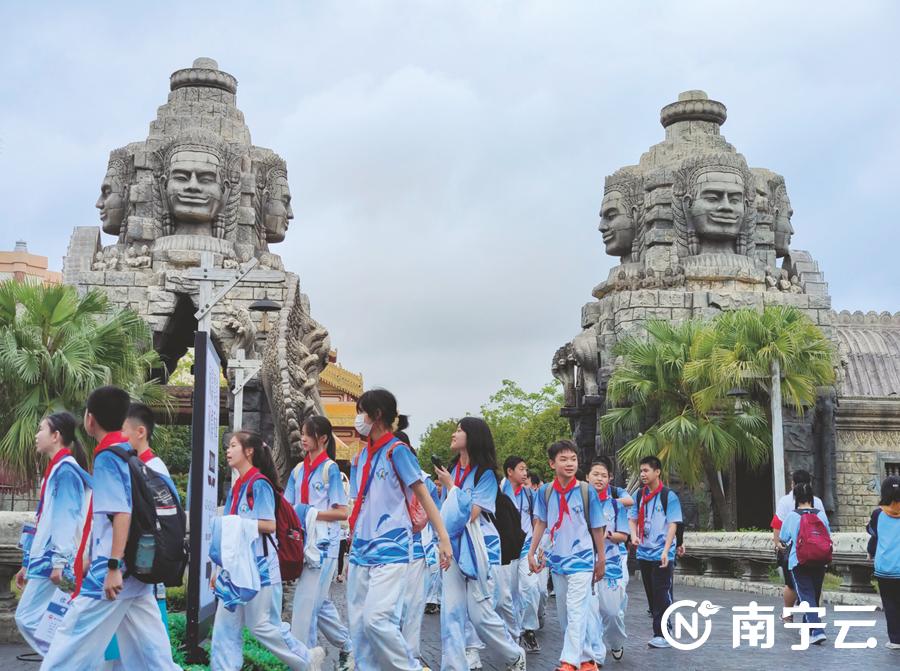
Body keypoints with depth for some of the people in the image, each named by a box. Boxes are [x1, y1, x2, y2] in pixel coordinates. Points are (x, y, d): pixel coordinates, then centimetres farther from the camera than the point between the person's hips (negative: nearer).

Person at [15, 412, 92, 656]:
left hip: (54, 561, -9)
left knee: (27, 618, -9)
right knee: (45, 622, 8)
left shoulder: (65, 470, -11)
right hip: (44, 560, 9)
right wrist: (28, 563, 22)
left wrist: (59, 561, -23)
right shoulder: (55, 470, 18)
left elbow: (66, 518, -19)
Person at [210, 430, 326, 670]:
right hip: (236, 567, 8)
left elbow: (269, 525, -16)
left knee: (262, 625, 1)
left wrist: (237, 523, -20)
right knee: (226, 627, 5)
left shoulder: (259, 483, -11)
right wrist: (219, 568, 16)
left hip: (258, 567, -8)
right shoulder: (236, 487, 13)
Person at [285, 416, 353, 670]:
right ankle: (347, 646, 30)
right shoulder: (298, 470, 12)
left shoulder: (330, 469, -6)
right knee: (319, 602, 13)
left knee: (306, 603, -8)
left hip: (323, 544, -7)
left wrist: (311, 513, -18)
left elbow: (343, 512, -10)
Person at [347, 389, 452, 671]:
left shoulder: (396, 451, -5)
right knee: (358, 626, 5)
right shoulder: (359, 458, 14)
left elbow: (423, 496, -6)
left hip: (389, 552, -7)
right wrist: (351, 553, 18)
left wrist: (443, 539, -12)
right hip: (361, 555, 7)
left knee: (376, 619, -17)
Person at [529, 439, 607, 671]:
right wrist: (532, 552, 6)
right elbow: (540, 523, 9)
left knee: (577, 612, -13)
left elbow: (597, 528, -1)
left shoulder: (587, 491, -9)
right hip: (556, 560, 4)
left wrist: (601, 559, 3)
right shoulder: (545, 492, -1)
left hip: (581, 559, -4)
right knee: (564, 614, 11)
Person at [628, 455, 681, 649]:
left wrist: (666, 550, -18)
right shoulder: (640, 495, 10)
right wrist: (634, 535, -8)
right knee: (651, 595, 11)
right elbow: (632, 518, 14)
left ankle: (662, 634, -2)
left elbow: (673, 525, -9)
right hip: (644, 553, 6)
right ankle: (662, 630, 20)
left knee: (662, 595, -5)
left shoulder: (668, 496, -7)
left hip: (662, 555, -6)